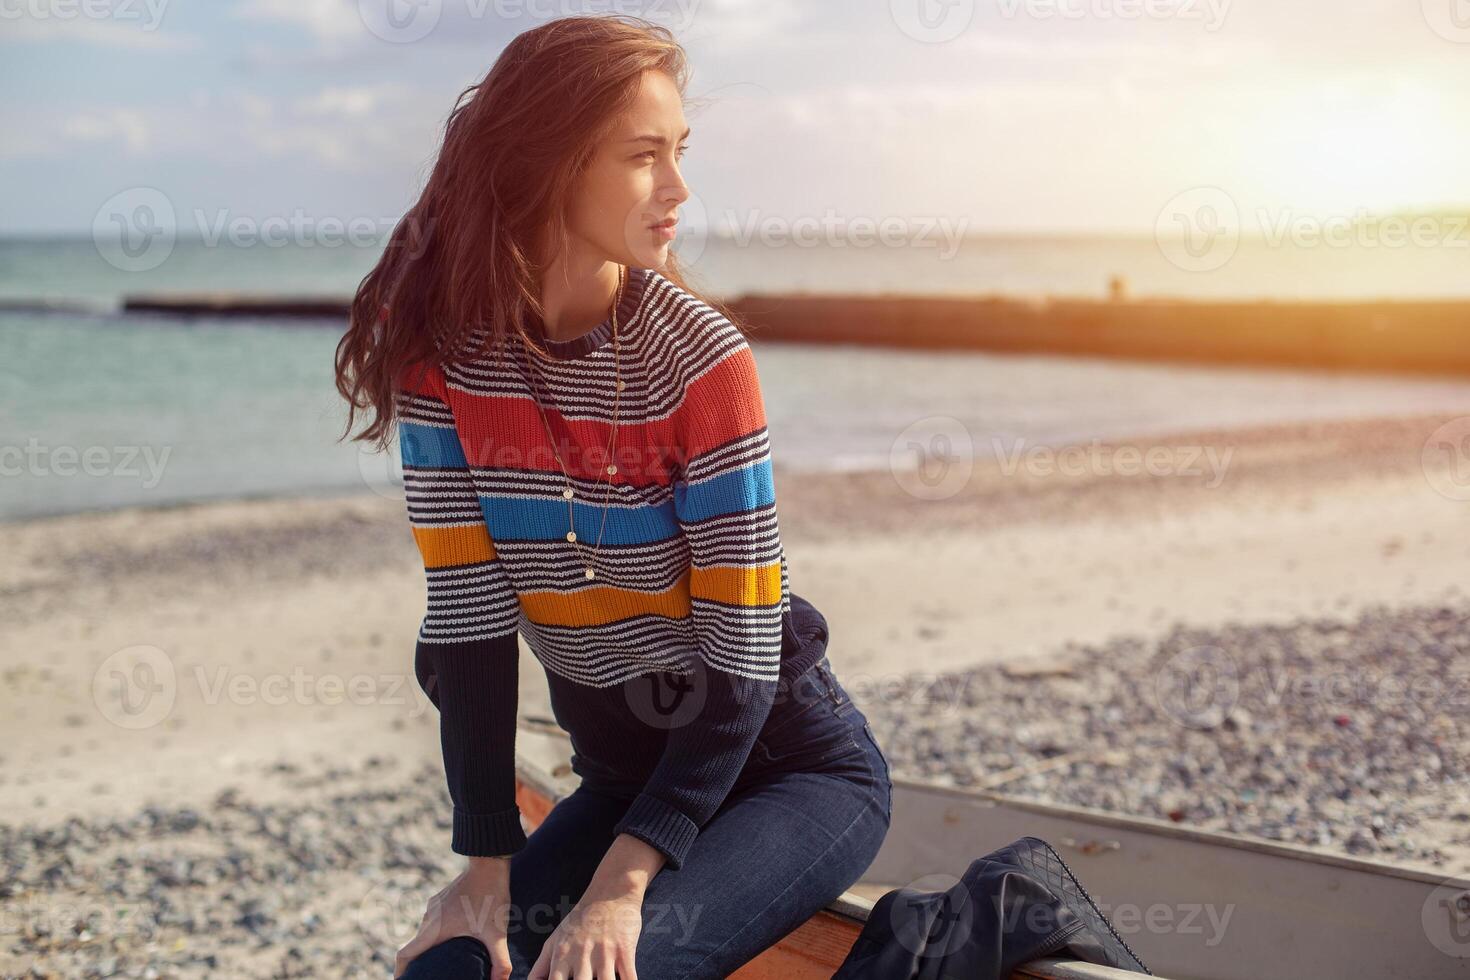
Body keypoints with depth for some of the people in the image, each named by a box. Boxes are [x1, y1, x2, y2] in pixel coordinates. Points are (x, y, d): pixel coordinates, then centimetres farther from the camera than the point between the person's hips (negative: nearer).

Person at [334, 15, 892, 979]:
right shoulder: (441, 347, -10)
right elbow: (468, 617, -11)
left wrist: (621, 884, -25)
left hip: (790, 764, -3)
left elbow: (741, 654, -19)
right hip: (626, 774, 4)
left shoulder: (697, 354, -20)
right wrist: (489, 864, -14)